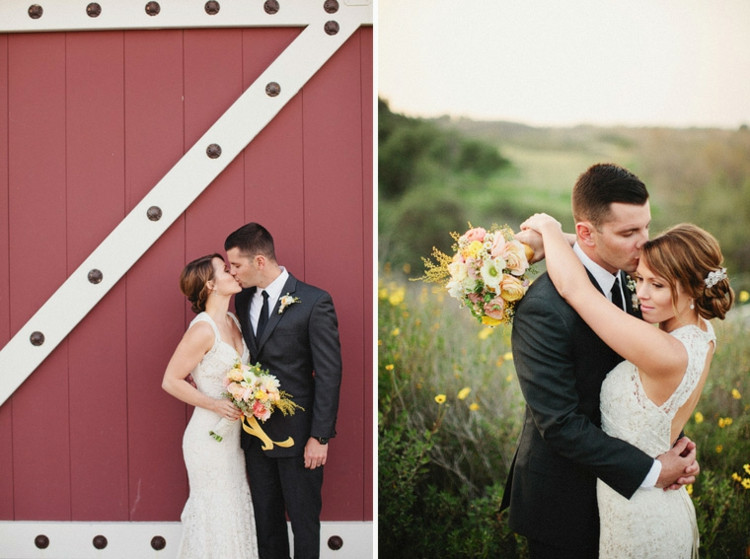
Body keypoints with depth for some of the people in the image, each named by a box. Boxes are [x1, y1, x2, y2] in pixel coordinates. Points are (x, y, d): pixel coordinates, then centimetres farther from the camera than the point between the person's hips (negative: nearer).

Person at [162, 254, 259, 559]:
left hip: (232, 434, 8)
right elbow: (170, 381, -18)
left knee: (235, 508, 14)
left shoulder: (232, 321, 6)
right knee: (215, 513, 2)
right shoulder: (203, 329, -19)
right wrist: (215, 404, -19)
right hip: (209, 436, -8)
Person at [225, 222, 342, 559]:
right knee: (266, 517, 14)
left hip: (297, 434, -6)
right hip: (256, 432, 6)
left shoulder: (314, 302, -12)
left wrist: (320, 436, -15)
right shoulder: (243, 301, 8)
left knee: (303, 518, 6)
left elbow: (329, 373, -13)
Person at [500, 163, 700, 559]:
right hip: (563, 500, -7)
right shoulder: (544, 309, -28)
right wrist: (649, 472, -21)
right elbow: (559, 423, -26)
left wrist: (674, 443, -10)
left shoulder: (621, 277, -4)